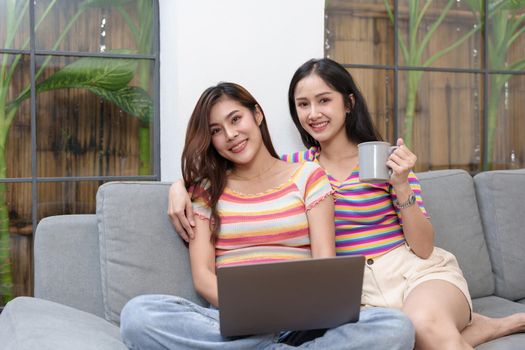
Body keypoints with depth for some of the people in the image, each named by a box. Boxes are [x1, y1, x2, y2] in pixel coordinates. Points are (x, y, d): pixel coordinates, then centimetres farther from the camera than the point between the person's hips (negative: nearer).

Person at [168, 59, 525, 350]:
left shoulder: (385, 160, -1)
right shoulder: (297, 166, 6)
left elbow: (423, 248, -3)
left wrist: (401, 186, -17)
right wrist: (180, 185, -7)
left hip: (419, 273, -2)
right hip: (361, 288, 3)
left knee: (425, 321, -39)